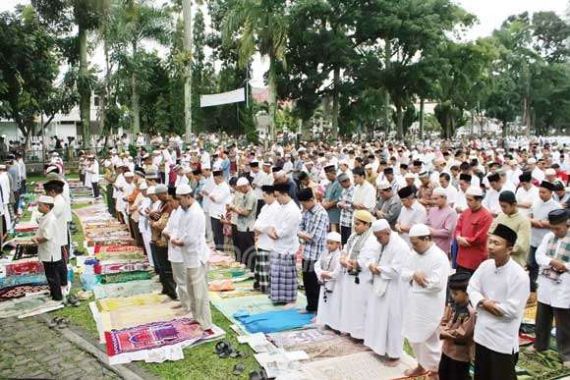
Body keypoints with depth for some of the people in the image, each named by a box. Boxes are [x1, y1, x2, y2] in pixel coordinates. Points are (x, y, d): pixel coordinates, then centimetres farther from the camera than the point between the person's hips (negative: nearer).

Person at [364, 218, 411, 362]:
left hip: (393, 291, -9)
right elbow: (375, 258, 16)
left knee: (392, 321, 2)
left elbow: (395, 270, -28)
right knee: (378, 318, 18)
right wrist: (372, 265, -7)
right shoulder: (382, 244, 7)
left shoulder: (400, 247, -22)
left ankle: (394, 352, 16)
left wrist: (378, 269, -16)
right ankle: (379, 345, 33)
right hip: (380, 287, 9)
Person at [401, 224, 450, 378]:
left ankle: (435, 370, 24)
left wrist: (415, 280, -14)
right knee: (414, 337, 20)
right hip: (414, 303, 8)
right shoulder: (416, 254, 6)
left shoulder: (439, 257, -20)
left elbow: (437, 284, -27)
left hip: (430, 307, -8)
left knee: (430, 340, 6)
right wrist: (414, 275, -17)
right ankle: (422, 365, 40)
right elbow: (404, 273, 6)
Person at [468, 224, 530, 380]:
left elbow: (512, 310, -23)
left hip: (503, 340, -6)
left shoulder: (519, 275, -21)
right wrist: (484, 302, -17)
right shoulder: (485, 265, -2)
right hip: (482, 334, 6)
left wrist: (484, 304, -13)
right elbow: (472, 288, 2)